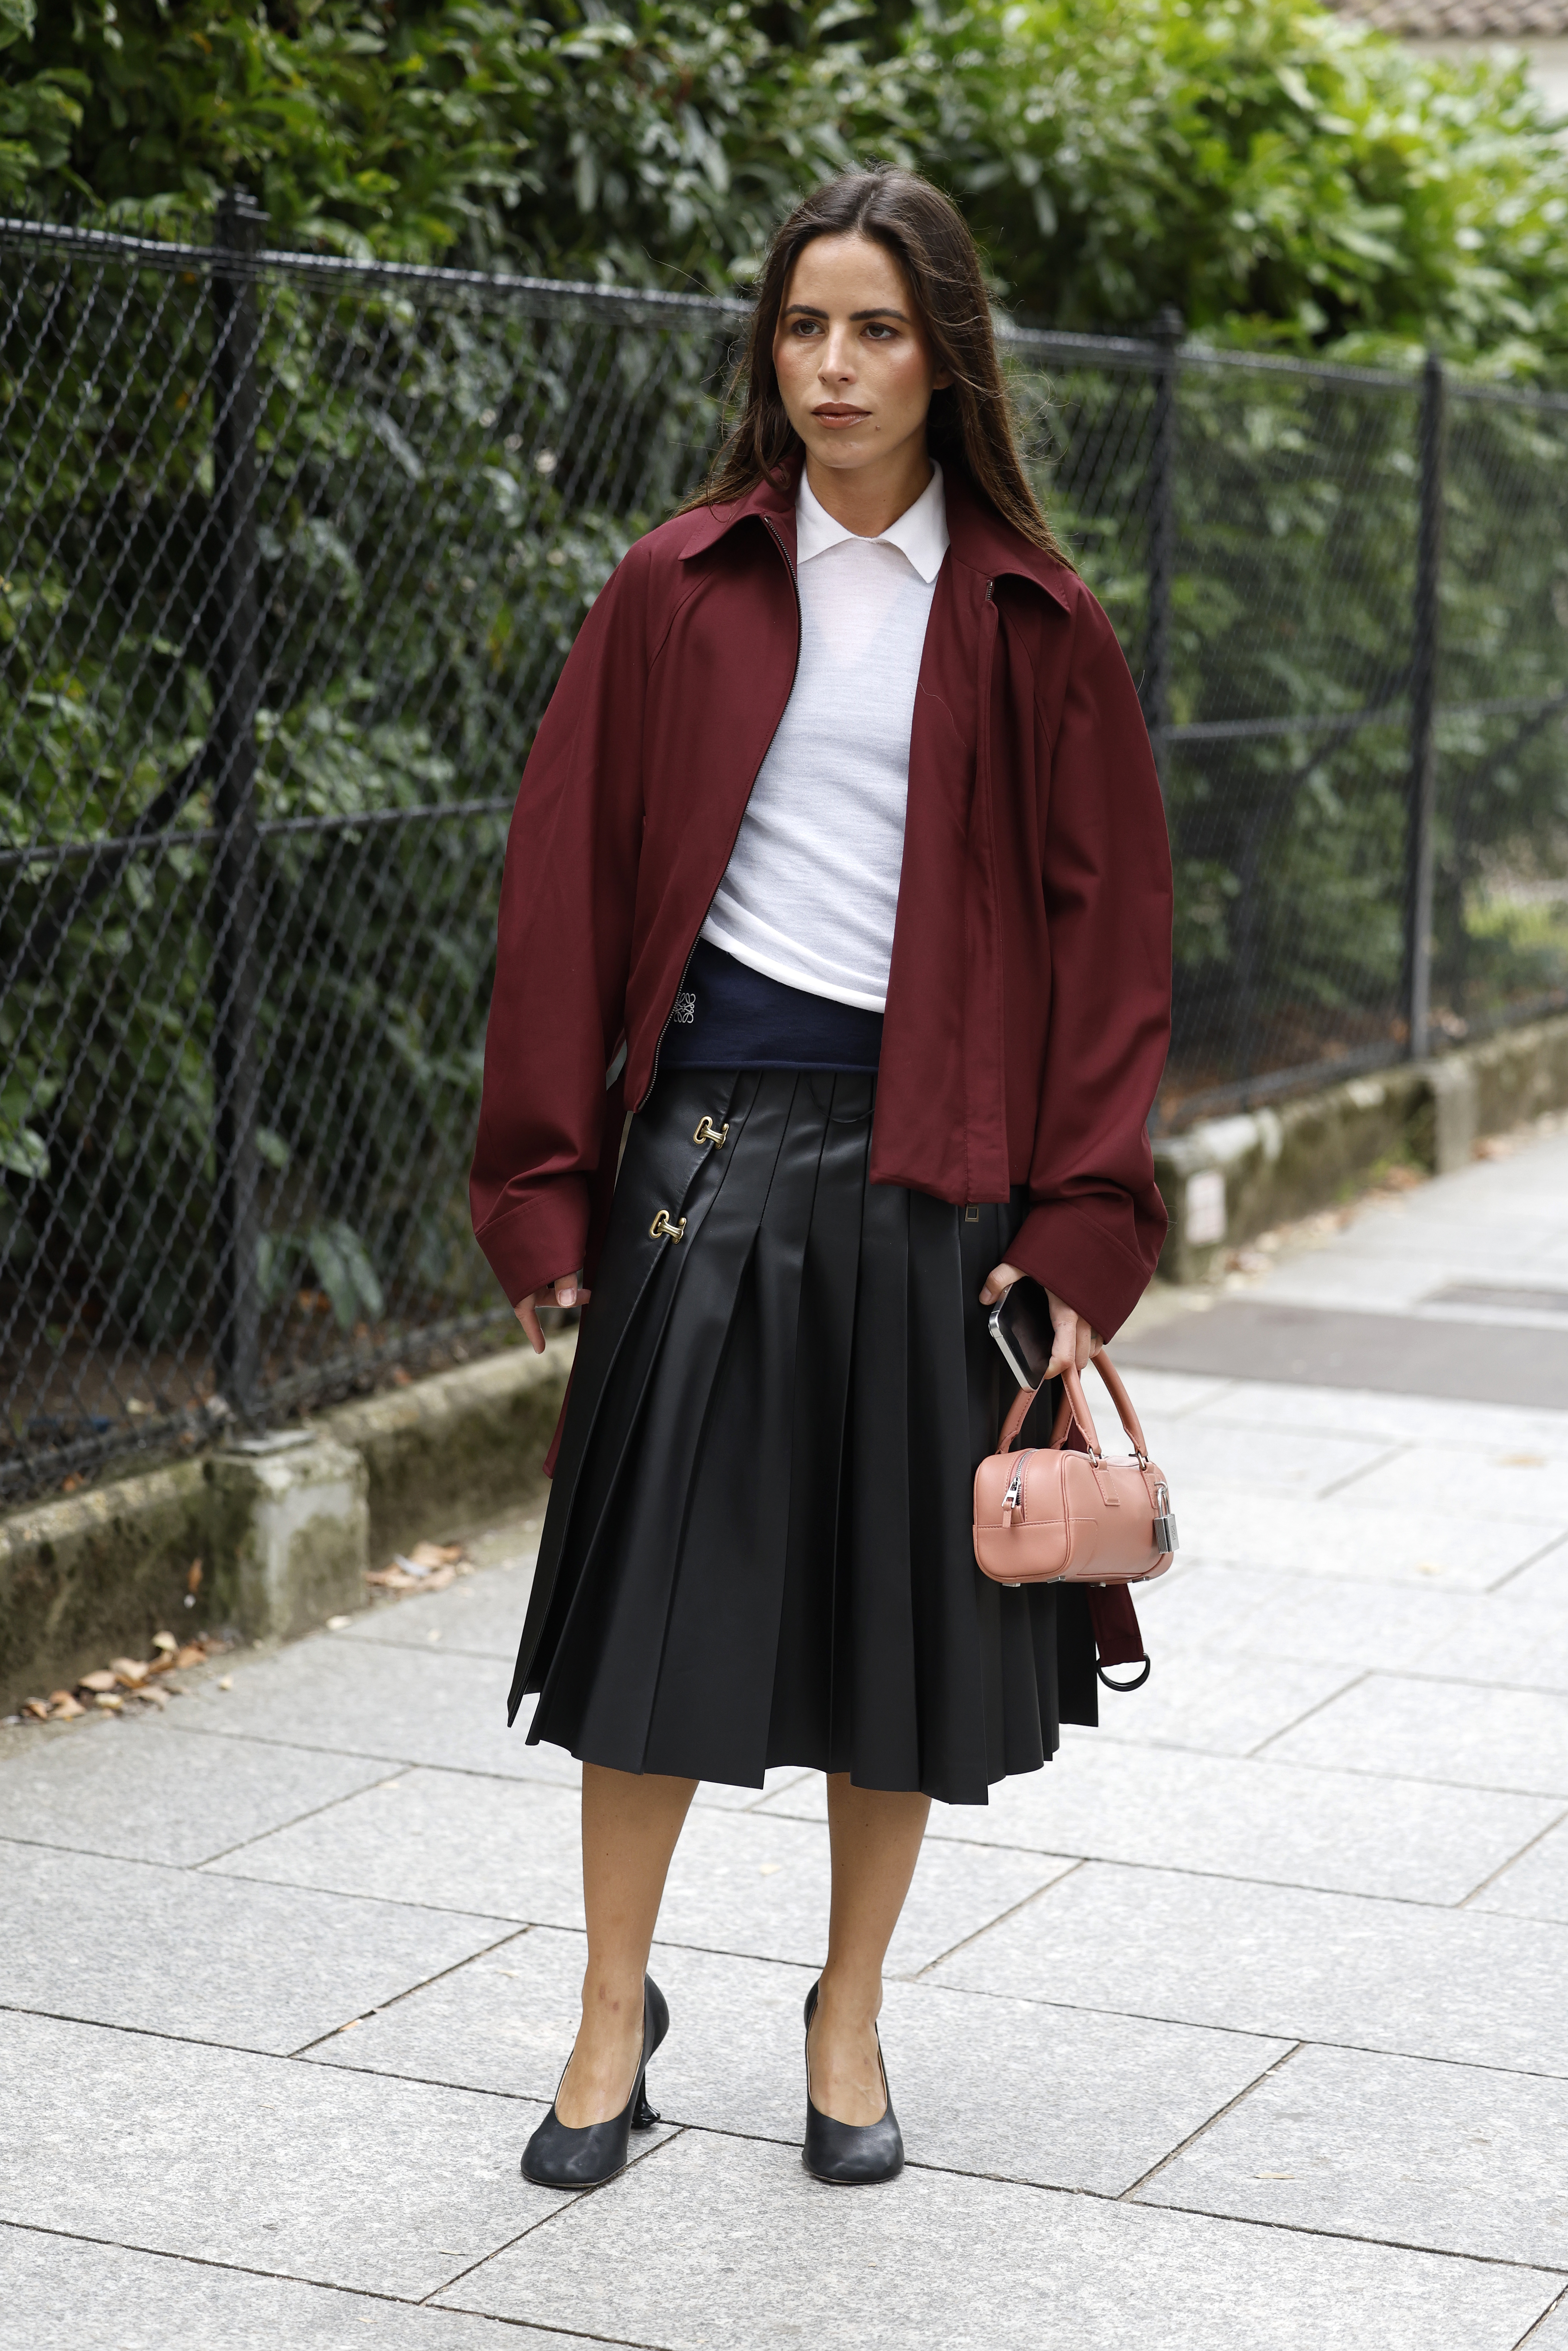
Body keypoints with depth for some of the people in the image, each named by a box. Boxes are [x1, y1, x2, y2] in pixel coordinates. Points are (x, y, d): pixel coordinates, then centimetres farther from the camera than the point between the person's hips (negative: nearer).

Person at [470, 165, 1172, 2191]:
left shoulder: (1033, 625, 3)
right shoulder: (681, 593, 4)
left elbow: (1109, 925, 3)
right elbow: (569, 879, 4)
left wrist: (1084, 1219, -5)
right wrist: (549, 1181, -1)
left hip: (939, 1149, 0)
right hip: (713, 1128, 0)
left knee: (903, 1592, 7)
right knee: (664, 1577, 1)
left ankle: (849, 2018, 24)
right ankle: (615, 2010, 18)